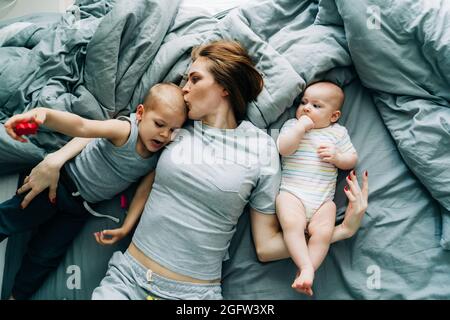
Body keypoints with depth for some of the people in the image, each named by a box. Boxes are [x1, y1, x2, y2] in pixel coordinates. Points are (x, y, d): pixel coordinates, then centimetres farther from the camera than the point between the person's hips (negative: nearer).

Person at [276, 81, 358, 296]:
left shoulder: (338, 132, 17)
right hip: (292, 193, -1)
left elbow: (352, 160, 18)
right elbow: (283, 149, -5)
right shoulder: (292, 125, 13)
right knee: (292, 225, -27)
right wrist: (300, 127, -9)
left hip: (323, 199, 2)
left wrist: (337, 157, -2)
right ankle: (306, 267, -20)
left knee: (323, 233, -20)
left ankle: (305, 273, -11)